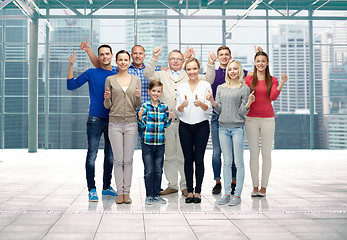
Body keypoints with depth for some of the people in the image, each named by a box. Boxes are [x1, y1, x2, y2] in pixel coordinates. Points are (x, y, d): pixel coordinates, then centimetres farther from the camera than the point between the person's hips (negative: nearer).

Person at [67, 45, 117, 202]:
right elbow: (71, 86, -1)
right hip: (95, 120, -3)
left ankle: (106, 187, 22)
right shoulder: (91, 73, 4)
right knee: (92, 155, -5)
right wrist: (71, 65, -9)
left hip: (112, 120, 3)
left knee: (110, 155, 10)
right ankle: (92, 189, 1)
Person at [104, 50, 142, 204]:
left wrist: (138, 97, -11)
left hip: (131, 123, 1)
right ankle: (120, 192, 9)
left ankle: (127, 192, 11)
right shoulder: (110, 80, 5)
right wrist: (107, 98, -14)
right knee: (118, 159, 1)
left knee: (128, 159, 3)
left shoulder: (136, 80, 9)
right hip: (115, 123, -1)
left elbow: (137, 106, 9)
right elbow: (107, 106, 7)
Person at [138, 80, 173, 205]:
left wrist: (169, 118, -8)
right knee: (149, 171, 2)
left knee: (158, 170, 9)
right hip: (147, 143, -3)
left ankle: (156, 195, 20)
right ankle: (149, 195, 13)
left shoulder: (164, 107, 6)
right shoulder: (145, 106, -2)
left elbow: (165, 125, 10)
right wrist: (140, 117, -20)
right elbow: (142, 125, -1)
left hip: (160, 143, 3)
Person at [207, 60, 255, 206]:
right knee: (227, 162, 7)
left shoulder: (244, 89, 2)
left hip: (238, 128, -3)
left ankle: (237, 194, 5)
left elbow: (242, 113, -2)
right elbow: (219, 110, 10)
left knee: (238, 162, -1)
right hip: (223, 127, 4)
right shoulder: (220, 88, 13)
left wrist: (248, 103, -20)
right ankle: (227, 193, 13)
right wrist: (212, 102, -7)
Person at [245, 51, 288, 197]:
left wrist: (282, 83, -20)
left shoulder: (272, 80, 5)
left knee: (266, 154, 3)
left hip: (267, 119, 0)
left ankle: (264, 187, 12)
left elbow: (273, 97, -10)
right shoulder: (248, 79, 7)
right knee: (253, 154, 4)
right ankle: (255, 186, 14)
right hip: (251, 119, 1)